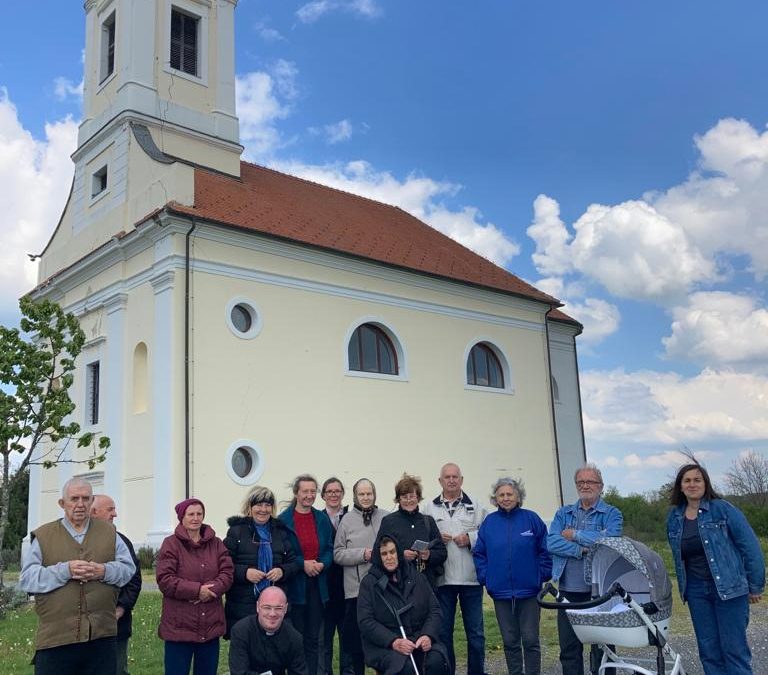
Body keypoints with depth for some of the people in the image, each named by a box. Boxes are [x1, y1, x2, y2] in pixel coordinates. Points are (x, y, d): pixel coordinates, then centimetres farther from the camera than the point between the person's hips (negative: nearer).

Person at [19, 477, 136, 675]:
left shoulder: (109, 533, 13)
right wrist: (64, 571, -18)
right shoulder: (43, 536, 6)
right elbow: (26, 578, -5)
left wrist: (104, 571, -13)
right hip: (55, 638, -2)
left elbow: (128, 568, 6)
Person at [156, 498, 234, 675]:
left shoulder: (216, 544, 10)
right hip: (179, 626, -4)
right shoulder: (171, 544, -2)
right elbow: (164, 580, -12)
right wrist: (197, 590, -18)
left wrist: (210, 590, -17)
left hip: (210, 626, 4)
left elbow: (227, 573, 2)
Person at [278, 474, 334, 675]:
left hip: (317, 584, 4)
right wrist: (302, 564, -17)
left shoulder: (322, 519, 7)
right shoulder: (284, 520, -6)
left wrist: (322, 564, -10)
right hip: (294, 585, -4)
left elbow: (329, 549, 9)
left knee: (313, 638, 9)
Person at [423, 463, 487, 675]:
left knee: (475, 631, 6)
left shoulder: (476, 506, 6)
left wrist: (471, 538, -13)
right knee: (443, 631, 9)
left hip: (471, 578, 0)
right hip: (442, 578, 1)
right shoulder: (429, 508, 8)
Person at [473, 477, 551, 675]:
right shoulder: (489, 522, 2)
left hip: (529, 590, -2)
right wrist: (485, 577, 0)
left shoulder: (531, 519, -4)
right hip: (500, 592, 2)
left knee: (530, 639, 3)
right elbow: (479, 553, 8)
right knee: (510, 641, 11)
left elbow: (545, 551, 0)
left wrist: (542, 576, -4)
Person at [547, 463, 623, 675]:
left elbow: (610, 539, -18)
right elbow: (551, 543, -4)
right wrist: (582, 550, -15)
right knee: (569, 647, 8)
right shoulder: (563, 513, 12)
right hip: (568, 590, 3)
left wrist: (574, 535, -10)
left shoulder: (611, 514, 3)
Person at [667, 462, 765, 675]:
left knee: (734, 649, -2)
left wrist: (755, 586, -4)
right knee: (708, 650, 8)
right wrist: (684, 586, 14)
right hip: (696, 591, 5)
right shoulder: (674, 517, 7)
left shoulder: (723, 509, -8)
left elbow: (750, 547, -6)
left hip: (729, 588, -4)